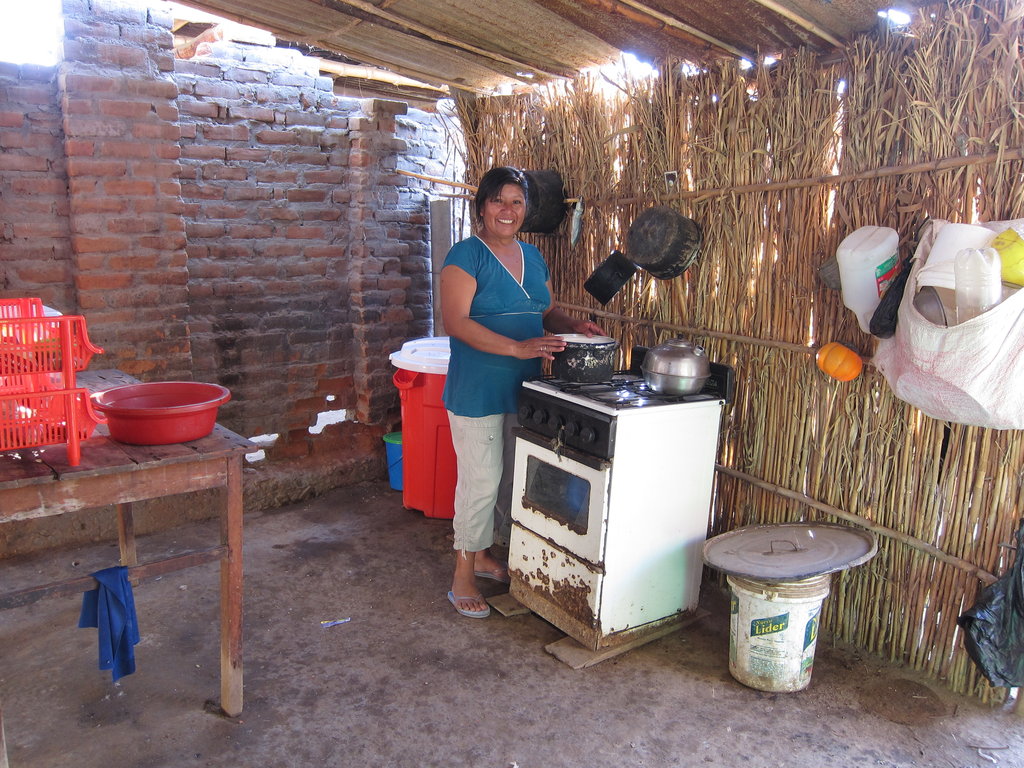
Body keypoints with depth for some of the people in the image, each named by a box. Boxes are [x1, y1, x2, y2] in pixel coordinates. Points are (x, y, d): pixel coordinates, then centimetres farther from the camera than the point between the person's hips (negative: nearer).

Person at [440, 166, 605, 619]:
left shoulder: (532, 257, 12)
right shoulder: (466, 255, -10)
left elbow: (546, 313, 21)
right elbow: (455, 322, -21)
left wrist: (574, 326, -1)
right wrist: (517, 347, -29)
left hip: (522, 387, 7)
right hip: (477, 389, -7)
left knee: (509, 478, 16)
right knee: (480, 480, -3)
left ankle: (483, 553, 35)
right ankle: (463, 576, 13)